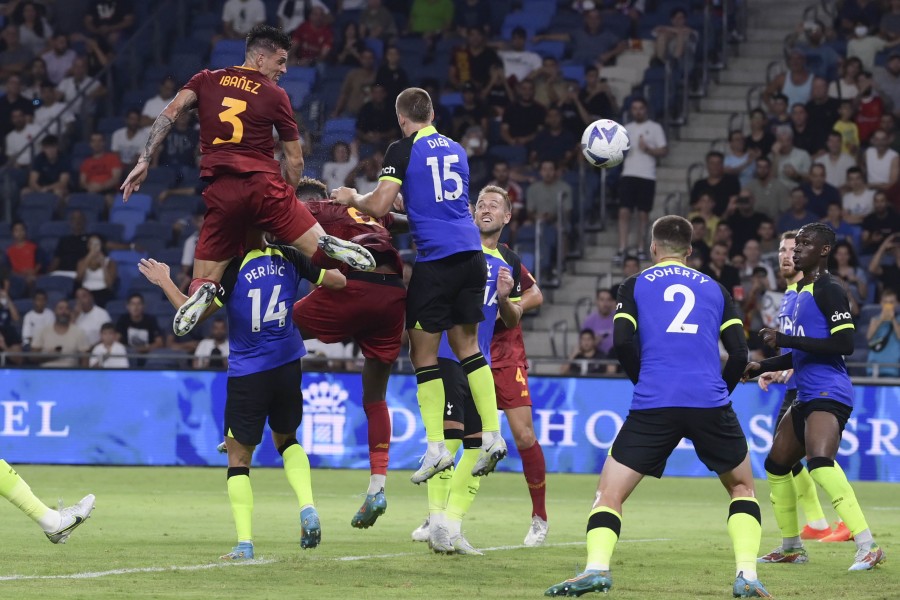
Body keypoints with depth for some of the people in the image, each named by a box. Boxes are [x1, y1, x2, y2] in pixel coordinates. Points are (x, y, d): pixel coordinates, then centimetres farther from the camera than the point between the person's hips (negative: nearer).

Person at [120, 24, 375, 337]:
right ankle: (331, 247, -36)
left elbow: (170, 112, -2)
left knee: (203, 283, 10)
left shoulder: (206, 80, 14)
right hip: (265, 185, -2)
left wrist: (144, 161, -4)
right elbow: (295, 161, 11)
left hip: (221, 193, 2)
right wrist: (286, 200, 26)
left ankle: (201, 293, -26)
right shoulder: (275, 95, 9)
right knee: (321, 251, 1)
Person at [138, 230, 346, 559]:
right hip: (288, 367, 4)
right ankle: (308, 508, 4)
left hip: (247, 373, -4)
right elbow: (338, 281, 9)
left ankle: (244, 543, -2)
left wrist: (165, 282, -2)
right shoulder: (289, 258, -2)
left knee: (238, 455, 7)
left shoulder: (233, 269, -13)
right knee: (286, 439, 27)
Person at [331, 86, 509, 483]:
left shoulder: (403, 151, -4)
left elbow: (379, 206, -12)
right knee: (468, 346, 15)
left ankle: (436, 447, -3)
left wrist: (352, 199, 8)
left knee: (423, 353, 3)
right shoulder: (455, 149, 15)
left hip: (436, 259, -6)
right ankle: (492, 435, 7)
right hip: (471, 253, 6)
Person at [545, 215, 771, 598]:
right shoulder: (715, 289, 18)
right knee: (742, 488, 21)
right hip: (709, 402, 1)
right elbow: (739, 353, 9)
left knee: (609, 494, 6)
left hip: (653, 404, -1)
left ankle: (596, 569, -18)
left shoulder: (635, 286, 14)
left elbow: (623, 344, 0)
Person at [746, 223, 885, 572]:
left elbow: (844, 344, -21)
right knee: (776, 465, 18)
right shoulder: (801, 291, 19)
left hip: (829, 395, -11)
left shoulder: (828, 291, -10)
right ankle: (791, 547, 31)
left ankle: (868, 546, -32)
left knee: (820, 464, -29)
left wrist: (784, 340, -21)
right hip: (807, 396, 11)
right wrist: (761, 368, 19)